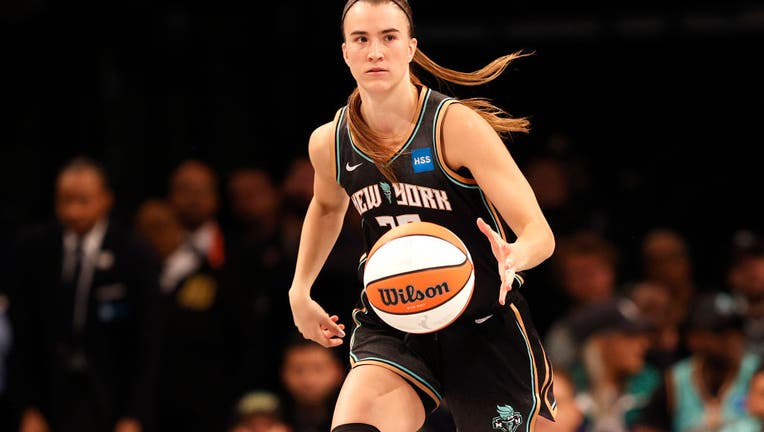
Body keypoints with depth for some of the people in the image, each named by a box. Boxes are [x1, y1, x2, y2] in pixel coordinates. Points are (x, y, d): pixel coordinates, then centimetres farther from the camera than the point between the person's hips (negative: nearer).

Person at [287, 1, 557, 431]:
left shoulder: (457, 126, -16)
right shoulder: (330, 144, -2)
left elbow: (540, 233, -20)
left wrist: (516, 256, -42)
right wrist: (300, 290, 17)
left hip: (484, 329, -2)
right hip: (392, 328, 2)